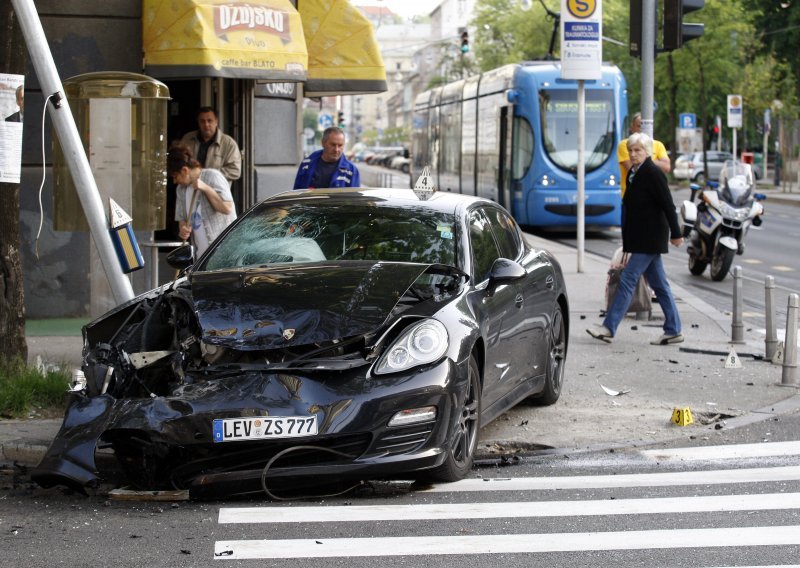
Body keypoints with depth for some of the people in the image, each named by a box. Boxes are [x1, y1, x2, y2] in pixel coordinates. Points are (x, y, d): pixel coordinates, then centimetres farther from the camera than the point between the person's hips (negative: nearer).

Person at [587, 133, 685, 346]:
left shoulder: (653, 173, -13)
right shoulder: (634, 172, 12)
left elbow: (668, 205, -14)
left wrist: (676, 233, -13)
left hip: (649, 238, -9)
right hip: (642, 238, 9)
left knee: (627, 280, -9)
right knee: (658, 284, 10)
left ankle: (609, 328, -9)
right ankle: (673, 330, 14)